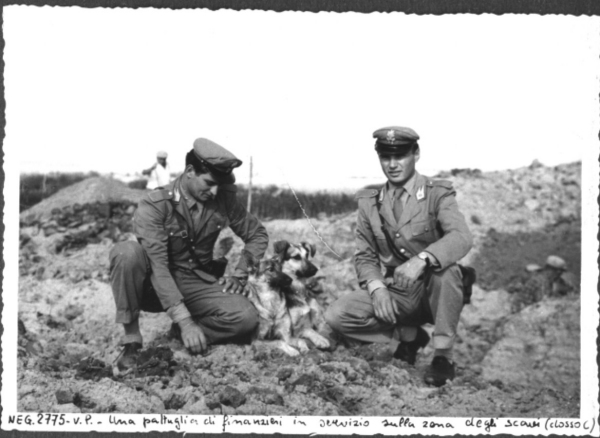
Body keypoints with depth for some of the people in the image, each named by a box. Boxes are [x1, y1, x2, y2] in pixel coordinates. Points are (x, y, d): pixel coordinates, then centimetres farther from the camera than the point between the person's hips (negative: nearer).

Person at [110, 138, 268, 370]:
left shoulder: (223, 200, -6)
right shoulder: (154, 205, -19)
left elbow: (258, 234, 9)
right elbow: (157, 265, -27)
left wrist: (240, 274, -7)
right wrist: (184, 320, -34)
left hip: (198, 284, 3)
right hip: (155, 287, -3)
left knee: (246, 318, -25)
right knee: (127, 252, -35)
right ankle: (131, 340, -23)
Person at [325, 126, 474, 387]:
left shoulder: (438, 194, -8)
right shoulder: (369, 202, 4)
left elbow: (461, 238, -26)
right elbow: (365, 256, 5)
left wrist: (422, 259, -44)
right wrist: (377, 287, -16)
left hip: (434, 290, -3)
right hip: (395, 294, 4)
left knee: (446, 268, -37)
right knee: (336, 316, -17)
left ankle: (443, 355, -18)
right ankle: (409, 334, 5)